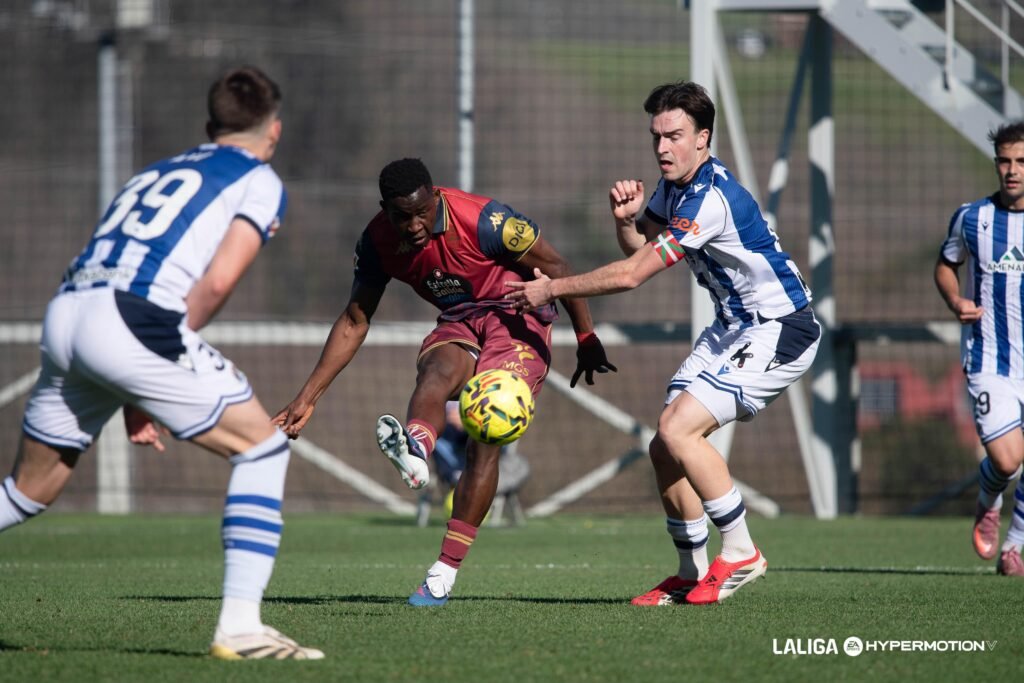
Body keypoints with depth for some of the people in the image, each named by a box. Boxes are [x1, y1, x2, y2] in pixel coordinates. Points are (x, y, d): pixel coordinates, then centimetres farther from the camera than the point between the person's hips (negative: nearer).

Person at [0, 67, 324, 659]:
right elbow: (217, 281, -3)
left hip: (64, 315, 7)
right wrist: (164, 364, 9)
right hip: (132, 322, -7)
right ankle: (239, 625, -3)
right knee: (262, 447, 7)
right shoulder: (261, 182, 12)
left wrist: (137, 398, 26)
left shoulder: (160, 171, 32)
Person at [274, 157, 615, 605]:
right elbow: (354, 321, 2)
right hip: (458, 324, 4)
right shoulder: (378, 241, -9)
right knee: (438, 368, -34)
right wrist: (308, 398, -1)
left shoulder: (484, 221, -23)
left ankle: (443, 575, -22)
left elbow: (554, 266, -11)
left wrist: (587, 340, -5)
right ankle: (414, 452, -67)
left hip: (517, 320, -4)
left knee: (487, 438, -21)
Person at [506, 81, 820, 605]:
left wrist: (552, 289, -14)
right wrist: (625, 219, -8)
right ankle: (691, 574, 15)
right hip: (731, 326, 10)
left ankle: (741, 554, -10)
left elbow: (631, 275, -25)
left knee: (679, 431, -21)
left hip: (779, 330, -10)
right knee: (665, 447, 3)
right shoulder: (675, 185, 4)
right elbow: (638, 247, 16)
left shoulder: (711, 200, -27)